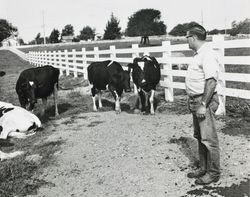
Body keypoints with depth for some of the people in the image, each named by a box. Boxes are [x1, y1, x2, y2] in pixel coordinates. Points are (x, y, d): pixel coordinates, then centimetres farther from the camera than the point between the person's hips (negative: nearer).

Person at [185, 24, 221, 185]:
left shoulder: (208, 55, -17)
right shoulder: (198, 54, 15)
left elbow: (212, 81, -24)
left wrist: (203, 105, -25)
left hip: (205, 101, -10)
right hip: (196, 100, 10)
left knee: (208, 139, -1)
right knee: (200, 137, 17)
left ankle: (213, 173, 12)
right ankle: (203, 168, 30)